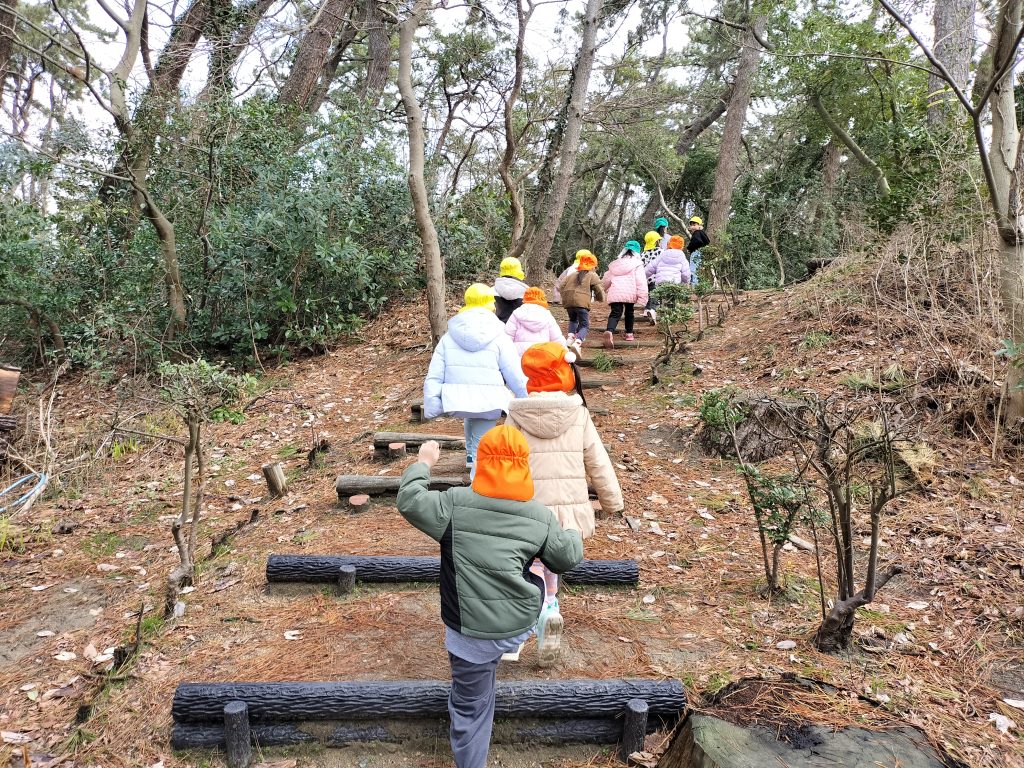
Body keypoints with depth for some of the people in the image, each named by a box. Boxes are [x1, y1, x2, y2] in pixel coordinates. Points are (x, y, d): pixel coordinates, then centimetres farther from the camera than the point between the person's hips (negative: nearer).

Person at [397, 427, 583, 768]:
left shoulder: (454, 504, -13)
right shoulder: (541, 515, -4)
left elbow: (409, 501, -4)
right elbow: (568, 558, 6)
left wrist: (424, 463, 11)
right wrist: (573, 534, 28)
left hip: (472, 633, -2)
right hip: (521, 625, 2)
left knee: (471, 708, 14)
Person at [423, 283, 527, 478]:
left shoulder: (448, 338, 7)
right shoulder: (499, 338, -3)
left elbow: (434, 377, 4)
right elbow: (516, 377, -4)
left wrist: (431, 408, 9)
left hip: (456, 402, 4)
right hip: (488, 403, -4)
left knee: (470, 417, 36)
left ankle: (471, 454, 39)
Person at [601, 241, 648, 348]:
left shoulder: (615, 264, 20)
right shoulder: (637, 264, 5)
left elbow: (607, 279, 26)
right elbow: (641, 281, -5)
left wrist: (606, 290, 43)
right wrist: (642, 297, -8)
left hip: (614, 294, 2)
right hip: (630, 293, -2)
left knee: (615, 313, -7)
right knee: (629, 311, 22)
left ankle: (609, 331, -36)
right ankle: (629, 333, 32)